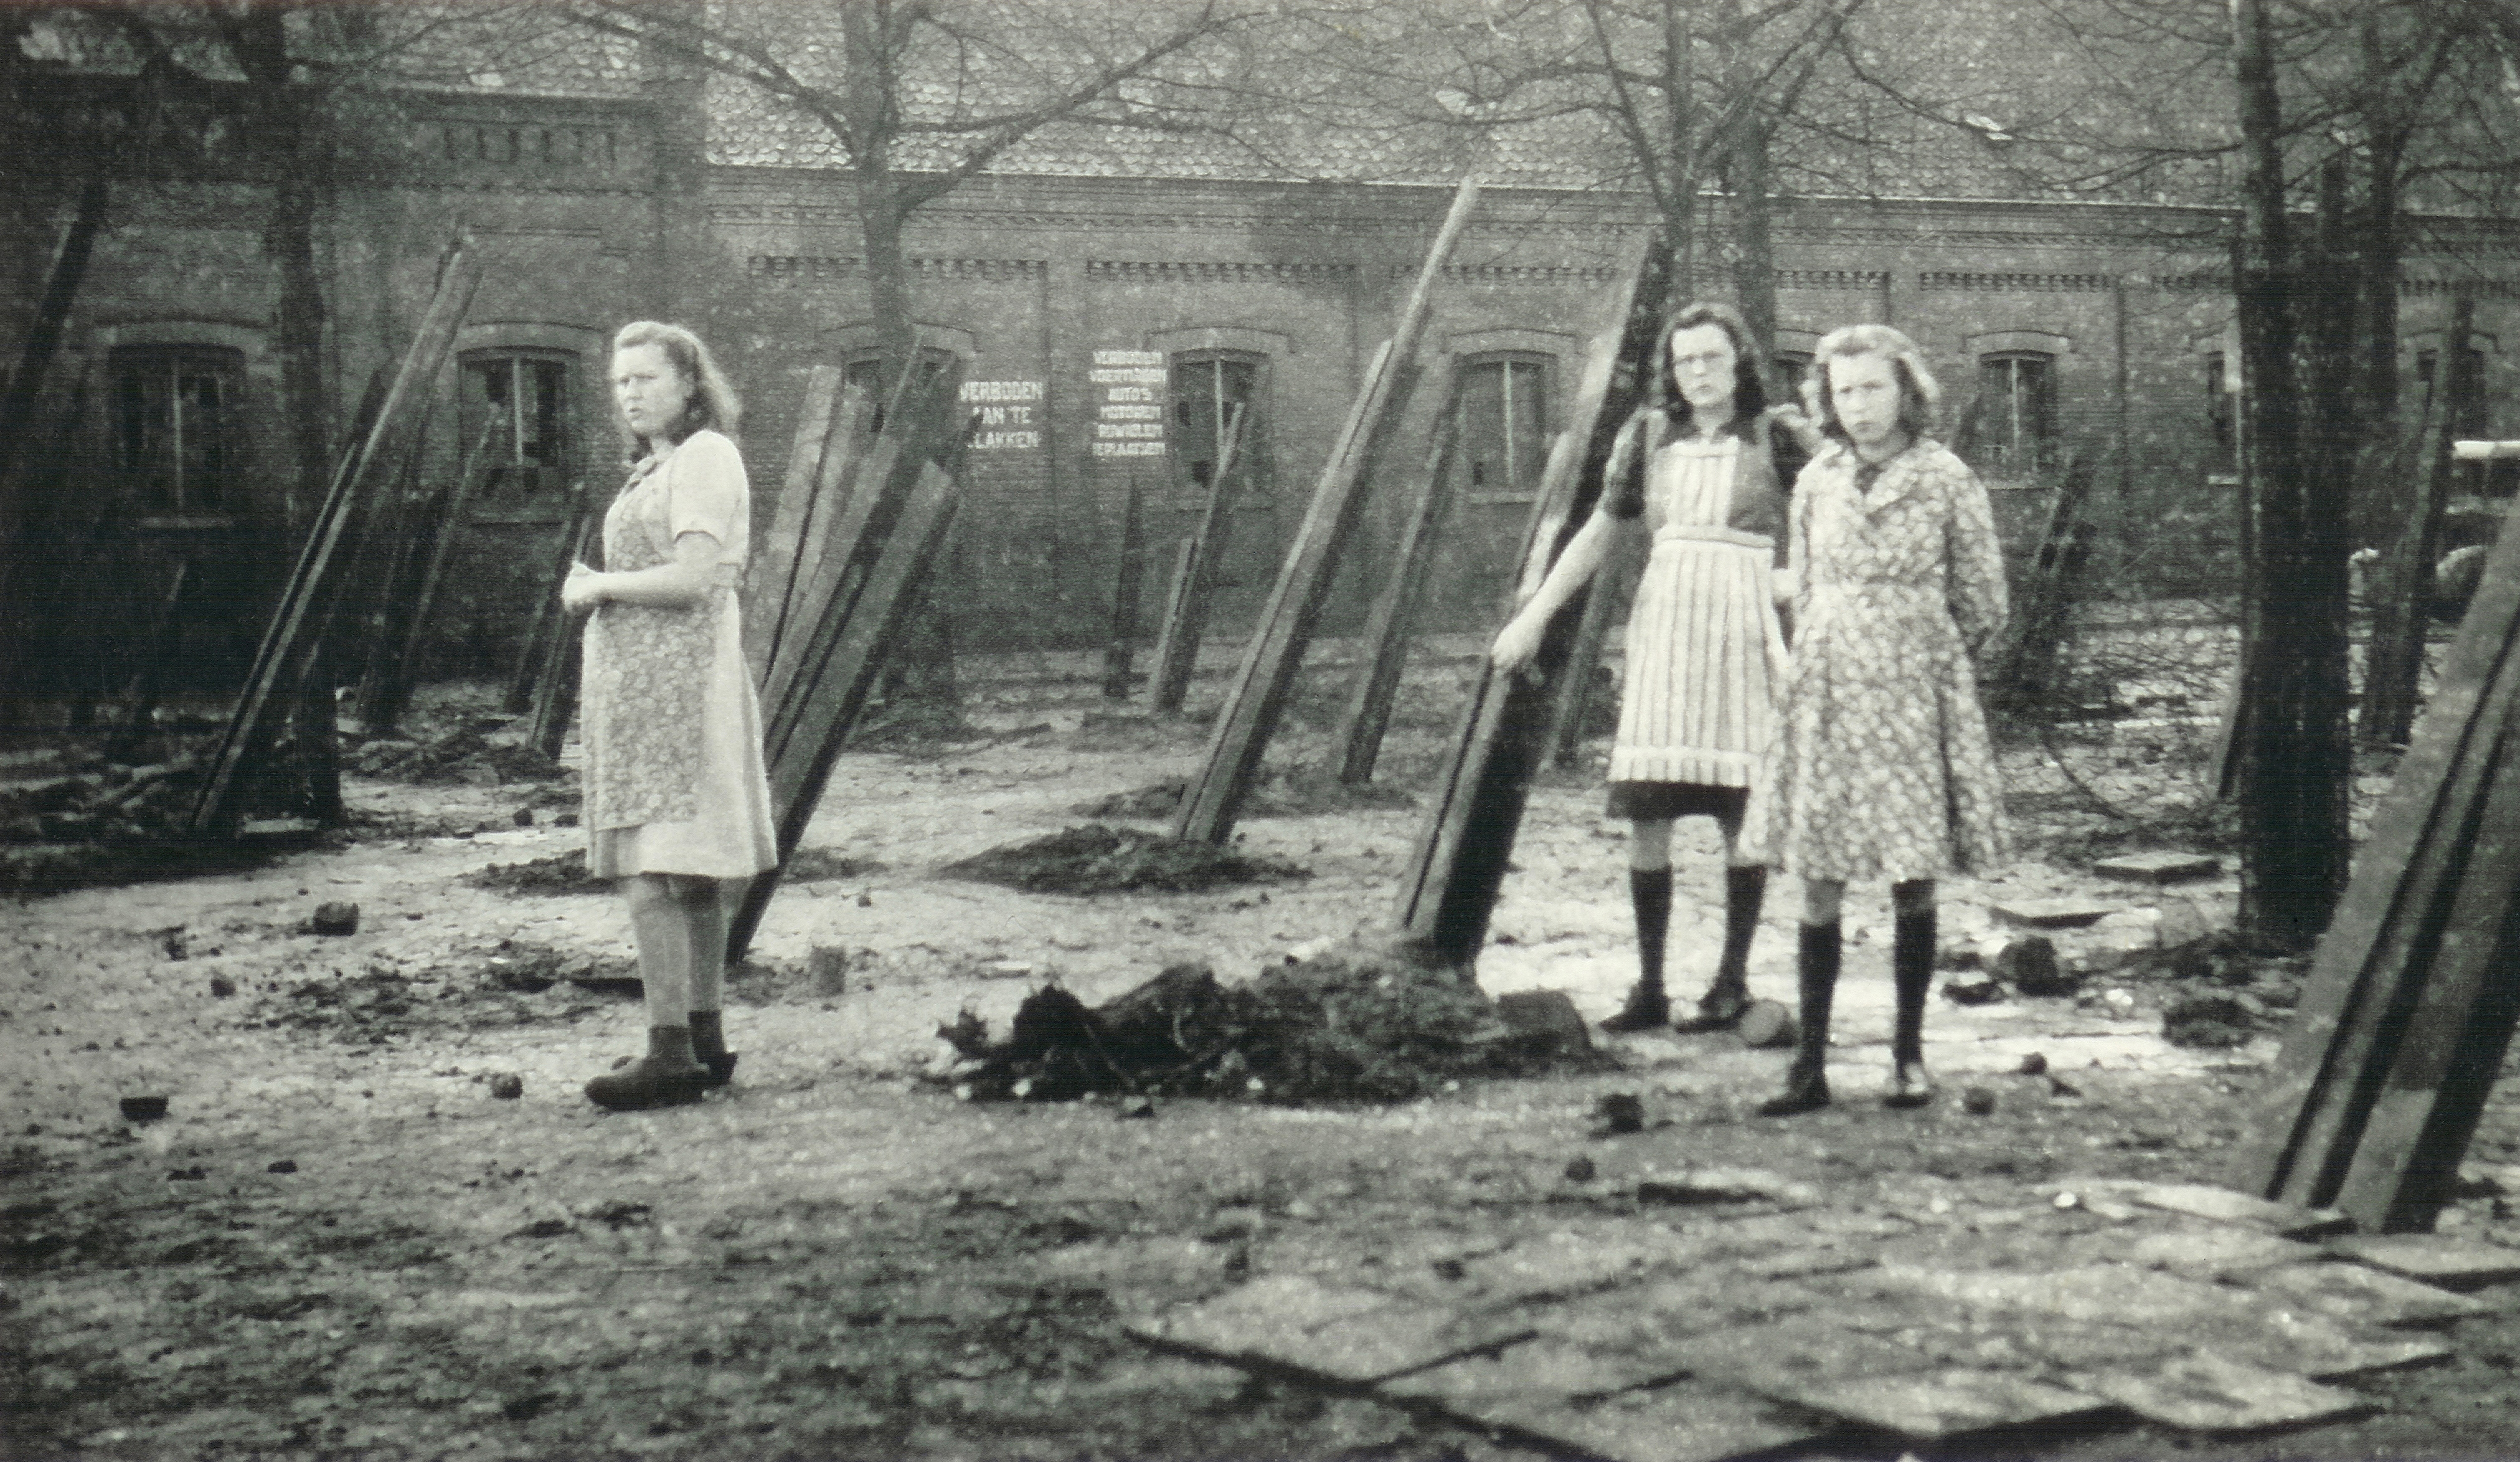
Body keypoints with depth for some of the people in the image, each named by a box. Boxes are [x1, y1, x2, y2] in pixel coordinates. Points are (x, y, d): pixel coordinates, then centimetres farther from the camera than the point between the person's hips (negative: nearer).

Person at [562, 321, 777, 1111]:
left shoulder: (705, 456, -8)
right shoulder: (656, 467, 22)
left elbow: (693, 579, -18)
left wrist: (598, 587, -7)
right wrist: (591, 586, 8)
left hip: (674, 682, -10)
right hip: (637, 682, 10)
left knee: (651, 874, -14)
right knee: (689, 877, 11)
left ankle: (672, 1053, -16)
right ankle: (705, 1040, 16)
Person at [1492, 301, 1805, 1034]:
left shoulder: (1776, 435, 2)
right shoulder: (1651, 433, 11)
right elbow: (1601, 533, 19)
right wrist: (1534, 615, 16)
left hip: (1744, 623, -3)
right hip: (1663, 620, 3)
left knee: (1739, 812, -3)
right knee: (1642, 809, -3)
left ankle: (1733, 981, 7)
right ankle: (1649, 987, 4)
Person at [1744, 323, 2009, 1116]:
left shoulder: (1948, 482, -2)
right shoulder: (1816, 482, 8)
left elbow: (1983, 605, 5)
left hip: (1916, 695, -3)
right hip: (1826, 695, 3)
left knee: (1913, 879, -1)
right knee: (1818, 882, 0)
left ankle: (1909, 1055, 11)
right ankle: (1810, 1062, 3)